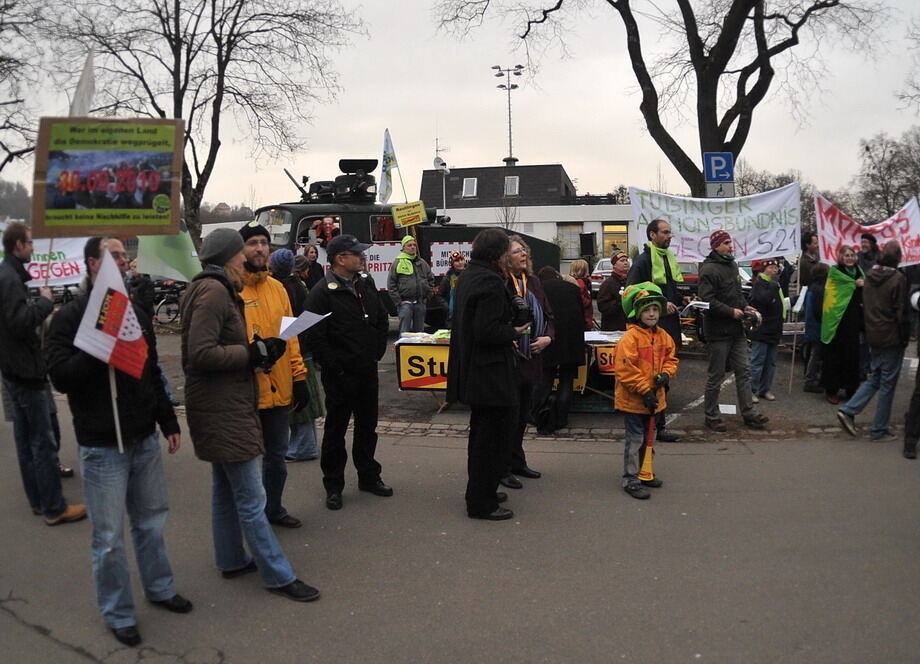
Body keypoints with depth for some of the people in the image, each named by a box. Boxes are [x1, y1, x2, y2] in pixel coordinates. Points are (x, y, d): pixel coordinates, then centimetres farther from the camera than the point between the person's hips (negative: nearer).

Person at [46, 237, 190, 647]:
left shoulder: (135, 312, 12)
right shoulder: (71, 316, -8)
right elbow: (61, 376, -16)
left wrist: (168, 422, 17)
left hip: (145, 439, 6)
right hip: (102, 445, -6)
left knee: (151, 522, 17)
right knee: (110, 536, 3)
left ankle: (160, 588, 35)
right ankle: (117, 613, 20)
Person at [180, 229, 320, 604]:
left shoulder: (214, 289, 15)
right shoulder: (214, 292, -17)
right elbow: (201, 353, -25)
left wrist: (257, 351, 4)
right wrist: (255, 353, -19)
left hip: (223, 408, 11)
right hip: (224, 410, -11)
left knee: (225, 490, 20)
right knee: (251, 499, -4)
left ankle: (231, 560, 34)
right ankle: (278, 576, 3)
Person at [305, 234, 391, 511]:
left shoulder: (366, 284, 8)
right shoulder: (323, 292, -15)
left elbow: (382, 320, 18)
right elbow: (315, 337, -18)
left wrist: (378, 352, 9)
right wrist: (336, 368, -16)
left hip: (367, 371, 7)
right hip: (340, 376, -7)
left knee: (367, 426, 17)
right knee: (336, 429, 5)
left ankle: (369, 477, 31)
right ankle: (333, 486, 17)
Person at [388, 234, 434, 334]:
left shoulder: (422, 263, 11)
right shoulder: (398, 263, -3)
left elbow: (431, 280, 18)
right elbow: (391, 284, -6)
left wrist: (427, 297, 9)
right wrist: (398, 301, -10)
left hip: (420, 303, 5)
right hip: (405, 303, -4)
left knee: (419, 331, 10)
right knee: (404, 332, -7)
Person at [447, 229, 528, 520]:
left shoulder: (467, 276, 11)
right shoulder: (490, 281, -21)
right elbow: (487, 331, -27)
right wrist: (514, 332, -11)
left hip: (471, 370, 11)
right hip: (490, 372, -11)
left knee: (482, 433, 22)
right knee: (492, 436, 1)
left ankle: (479, 492, 35)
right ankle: (481, 503, 10)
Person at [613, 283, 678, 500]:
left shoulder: (663, 336, 6)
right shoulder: (630, 338, -18)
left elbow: (671, 358, 17)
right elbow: (624, 370, -22)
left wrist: (666, 374, -5)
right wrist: (644, 391, -20)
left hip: (654, 398, 8)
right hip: (633, 400, -8)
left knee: (647, 437, 20)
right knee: (635, 439, -1)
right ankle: (630, 479, 9)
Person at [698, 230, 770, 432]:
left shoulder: (733, 265, 14)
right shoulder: (709, 269, -15)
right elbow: (708, 300, -22)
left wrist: (744, 306, 7)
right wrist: (731, 311, -20)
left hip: (736, 330, 8)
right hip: (718, 330, -8)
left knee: (743, 372, 10)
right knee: (716, 376, 2)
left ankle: (748, 412, 18)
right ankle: (712, 415, 14)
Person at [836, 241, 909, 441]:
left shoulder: (870, 278, 6)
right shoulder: (898, 279, -15)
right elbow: (902, 312, -13)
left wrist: (869, 331, 18)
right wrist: (905, 338, -4)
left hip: (873, 336, 7)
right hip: (892, 338, -7)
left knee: (874, 378, 17)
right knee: (888, 383, 2)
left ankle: (848, 410, 3)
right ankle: (879, 430, 9)